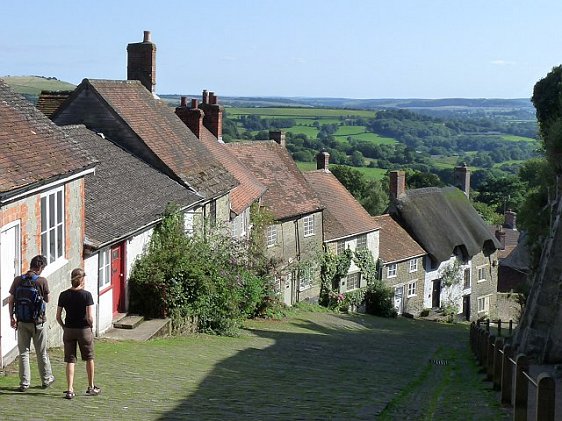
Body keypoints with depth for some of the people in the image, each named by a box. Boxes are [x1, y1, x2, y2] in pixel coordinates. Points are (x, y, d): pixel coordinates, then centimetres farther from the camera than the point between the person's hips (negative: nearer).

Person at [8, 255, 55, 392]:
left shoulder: (18, 280, -1)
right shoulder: (42, 281, -10)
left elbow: (11, 300, 1)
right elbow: (47, 299, -1)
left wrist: (11, 317, 8)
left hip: (22, 321, 2)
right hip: (38, 321, -2)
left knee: (23, 352, 8)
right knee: (41, 352, 10)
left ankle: (24, 382, 6)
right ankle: (46, 379, 23)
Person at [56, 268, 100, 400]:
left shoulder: (63, 295, -2)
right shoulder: (86, 295, -12)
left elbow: (58, 316, 0)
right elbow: (90, 317, -17)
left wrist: (64, 327, 13)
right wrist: (91, 327, 1)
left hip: (68, 331, 3)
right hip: (84, 330, -2)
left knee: (70, 360, 7)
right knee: (89, 358, 16)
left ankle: (70, 390, -1)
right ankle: (91, 387, 26)